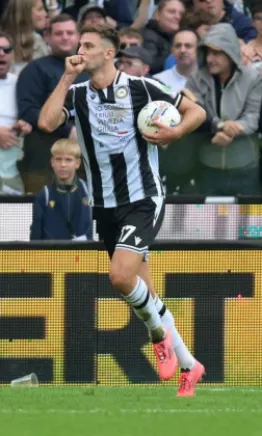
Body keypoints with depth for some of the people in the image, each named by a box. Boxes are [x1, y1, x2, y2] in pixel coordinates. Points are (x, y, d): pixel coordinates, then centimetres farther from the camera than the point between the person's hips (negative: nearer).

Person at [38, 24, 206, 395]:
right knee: (141, 292, 8)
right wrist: (67, 77, -13)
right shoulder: (77, 94, 2)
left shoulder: (140, 88, -8)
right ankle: (189, 365, 21)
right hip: (105, 207, 5)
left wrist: (173, 134, -20)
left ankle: (158, 332, 2)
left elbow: (196, 112, -1)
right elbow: (46, 123, -16)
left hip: (143, 200, -5)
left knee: (121, 275, -25)